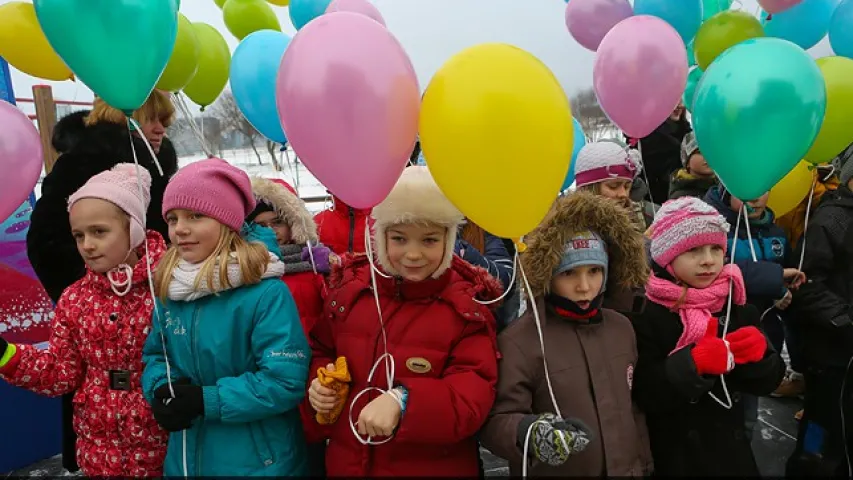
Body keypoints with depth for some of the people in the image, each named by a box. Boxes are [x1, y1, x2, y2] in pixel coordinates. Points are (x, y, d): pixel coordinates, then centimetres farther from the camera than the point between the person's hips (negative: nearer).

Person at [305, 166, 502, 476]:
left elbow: (474, 396, -21)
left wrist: (404, 401, -35)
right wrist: (320, 383, -9)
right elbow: (323, 352, 11)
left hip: (435, 468, -3)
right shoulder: (349, 286, -3)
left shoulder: (466, 304, -13)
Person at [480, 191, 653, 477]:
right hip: (552, 472, -5)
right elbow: (495, 420, -22)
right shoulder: (519, 339, -20)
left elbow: (634, 407, 10)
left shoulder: (622, 328, 1)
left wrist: (643, 464, 13)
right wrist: (529, 432, -40)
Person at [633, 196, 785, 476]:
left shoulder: (737, 306, -1)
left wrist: (758, 354, -17)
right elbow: (643, 395, -19)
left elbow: (768, 381, 2)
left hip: (732, 448, 4)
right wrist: (692, 364, -31)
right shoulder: (646, 315, -16)